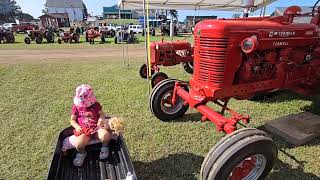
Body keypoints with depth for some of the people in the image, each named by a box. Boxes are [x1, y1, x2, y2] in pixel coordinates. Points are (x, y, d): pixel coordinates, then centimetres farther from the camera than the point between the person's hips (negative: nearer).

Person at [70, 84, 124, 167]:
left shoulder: (95, 105, 5)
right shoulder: (76, 107, 6)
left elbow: (102, 114, 6)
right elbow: (72, 120, 9)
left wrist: (101, 119, -18)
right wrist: (77, 127, -11)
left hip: (97, 127, 0)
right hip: (84, 130, 1)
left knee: (105, 135, -33)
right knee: (78, 144, -29)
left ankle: (104, 147, 3)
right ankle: (81, 153, 11)